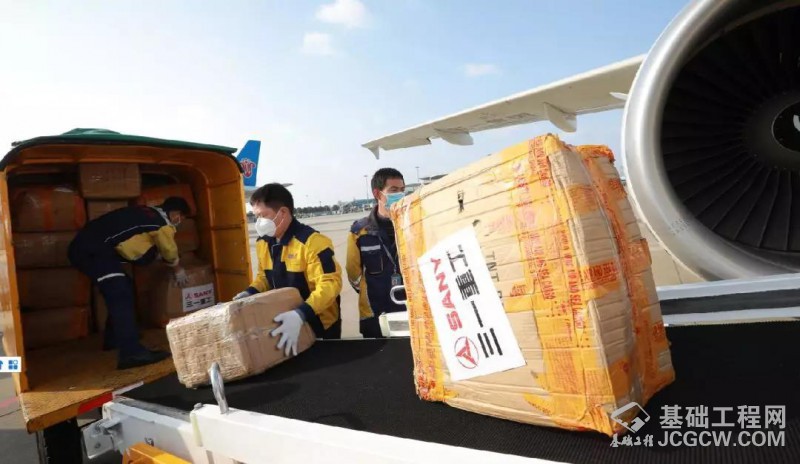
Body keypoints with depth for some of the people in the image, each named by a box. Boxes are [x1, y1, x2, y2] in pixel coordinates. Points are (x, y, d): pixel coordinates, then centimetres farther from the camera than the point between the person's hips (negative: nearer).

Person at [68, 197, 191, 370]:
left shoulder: (147, 212, 21)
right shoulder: (163, 223, -2)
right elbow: (170, 252, 14)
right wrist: (178, 270, 31)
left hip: (85, 246, 10)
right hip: (93, 249, -10)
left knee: (121, 288, 21)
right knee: (121, 295, -17)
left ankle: (113, 338, 33)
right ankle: (131, 353, -28)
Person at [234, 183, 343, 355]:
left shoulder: (312, 241, -24)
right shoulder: (262, 242, 2)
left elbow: (329, 284, -28)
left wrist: (301, 315, -39)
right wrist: (249, 293, -5)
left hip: (319, 325, -6)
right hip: (283, 323, 7)